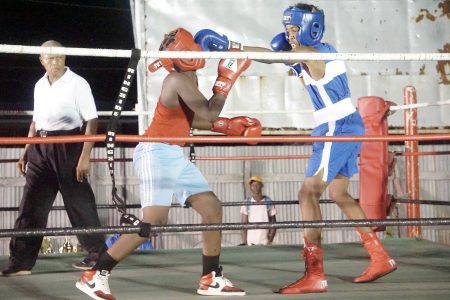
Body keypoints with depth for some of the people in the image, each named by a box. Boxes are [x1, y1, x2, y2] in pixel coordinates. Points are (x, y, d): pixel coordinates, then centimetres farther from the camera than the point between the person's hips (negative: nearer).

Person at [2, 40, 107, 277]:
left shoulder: (77, 83, -6)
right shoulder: (40, 86, 13)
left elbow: (91, 122, -10)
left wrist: (84, 157, -16)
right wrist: (26, 151, 19)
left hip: (67, 146, -6)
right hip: (40, 148, 6)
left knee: (79, 202, 0)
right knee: (31, 204, 2)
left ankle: (97, 253, 15)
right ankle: (21, 262, 5)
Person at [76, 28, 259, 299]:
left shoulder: (188, 78, 14)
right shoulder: (179, 79, -15)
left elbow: (196, 119, 18)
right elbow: (209, 114, -21)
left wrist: (231, 126, 11)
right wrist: (227, 77, -15)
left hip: (176, 155, 10)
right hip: (157, 152, -10)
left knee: (212, 207, 7)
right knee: (154, 221, -17)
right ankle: (95, 275, -10)